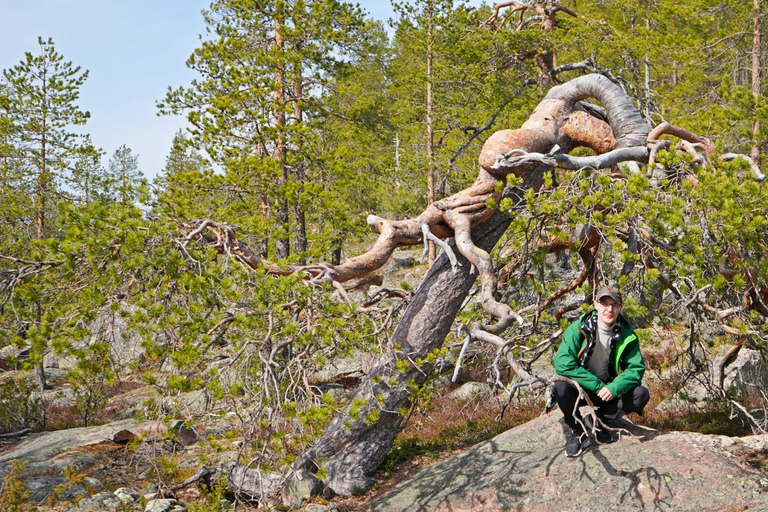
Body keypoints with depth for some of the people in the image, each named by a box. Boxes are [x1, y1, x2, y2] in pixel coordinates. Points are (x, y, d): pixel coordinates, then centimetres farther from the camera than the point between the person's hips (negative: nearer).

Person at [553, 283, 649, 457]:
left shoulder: (627, 335, -6)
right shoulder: (579, 329, -16)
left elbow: (636, 369, -8)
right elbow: (563, 364, -23)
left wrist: (614, 388, -28)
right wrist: (597, 385, -26)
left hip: (608, 390, 3)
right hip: (580, 389, -2)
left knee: (641, 395, -21)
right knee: (561, 385, -34)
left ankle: (600, 419, 1)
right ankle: (578, 431, -8)